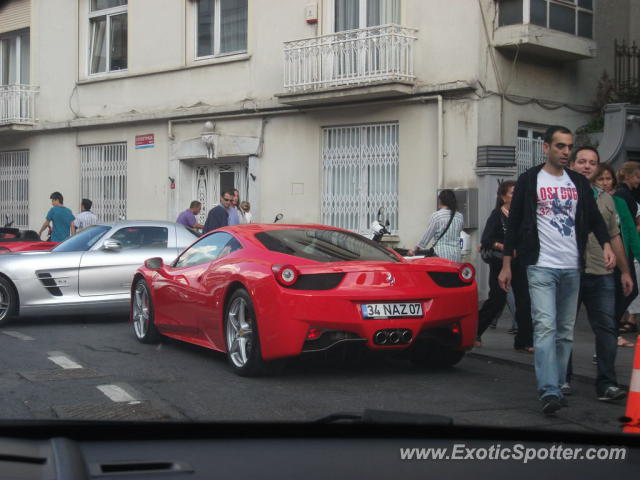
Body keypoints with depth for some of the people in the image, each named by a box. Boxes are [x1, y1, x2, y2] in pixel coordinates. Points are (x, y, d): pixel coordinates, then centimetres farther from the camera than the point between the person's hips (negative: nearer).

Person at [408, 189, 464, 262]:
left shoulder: (436, 216, -6)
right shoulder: (460, 217, 6)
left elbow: (427, 235, -2)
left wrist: (415, 250, 8)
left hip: (441, 254, -4)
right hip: (456, 256, 4)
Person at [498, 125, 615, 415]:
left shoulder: (579, 183, 13)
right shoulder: (529, 181, 2)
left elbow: (594, 217, 14)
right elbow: (514, 224, 3)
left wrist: (606, 244, -7)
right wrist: (506, 266, 1)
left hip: (572, 268, 5)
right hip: (541, 266, -4)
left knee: (565, 331, 7)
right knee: (545, 326, -15)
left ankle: (557, 387, 15)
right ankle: (549, 392, -21)